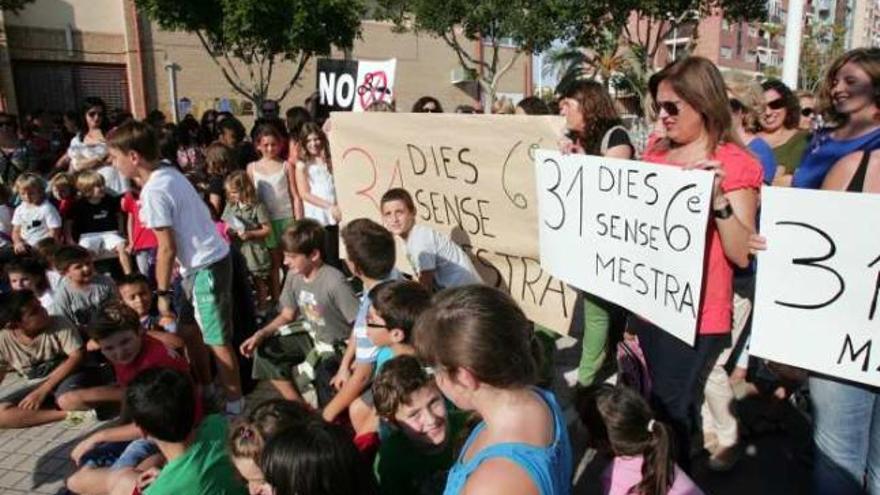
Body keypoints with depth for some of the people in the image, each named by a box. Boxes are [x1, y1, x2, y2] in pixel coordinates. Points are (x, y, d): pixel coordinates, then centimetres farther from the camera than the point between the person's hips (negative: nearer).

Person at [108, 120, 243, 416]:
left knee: (217, 340, 1)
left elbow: (167, 249, -16)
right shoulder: (169, 174, 8)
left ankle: (235, 404, 14)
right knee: (187, 328, 21)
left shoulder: (153, 192, -18)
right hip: (205, 262, 10)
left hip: (206, 267, -10)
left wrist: (162, 292, -8)